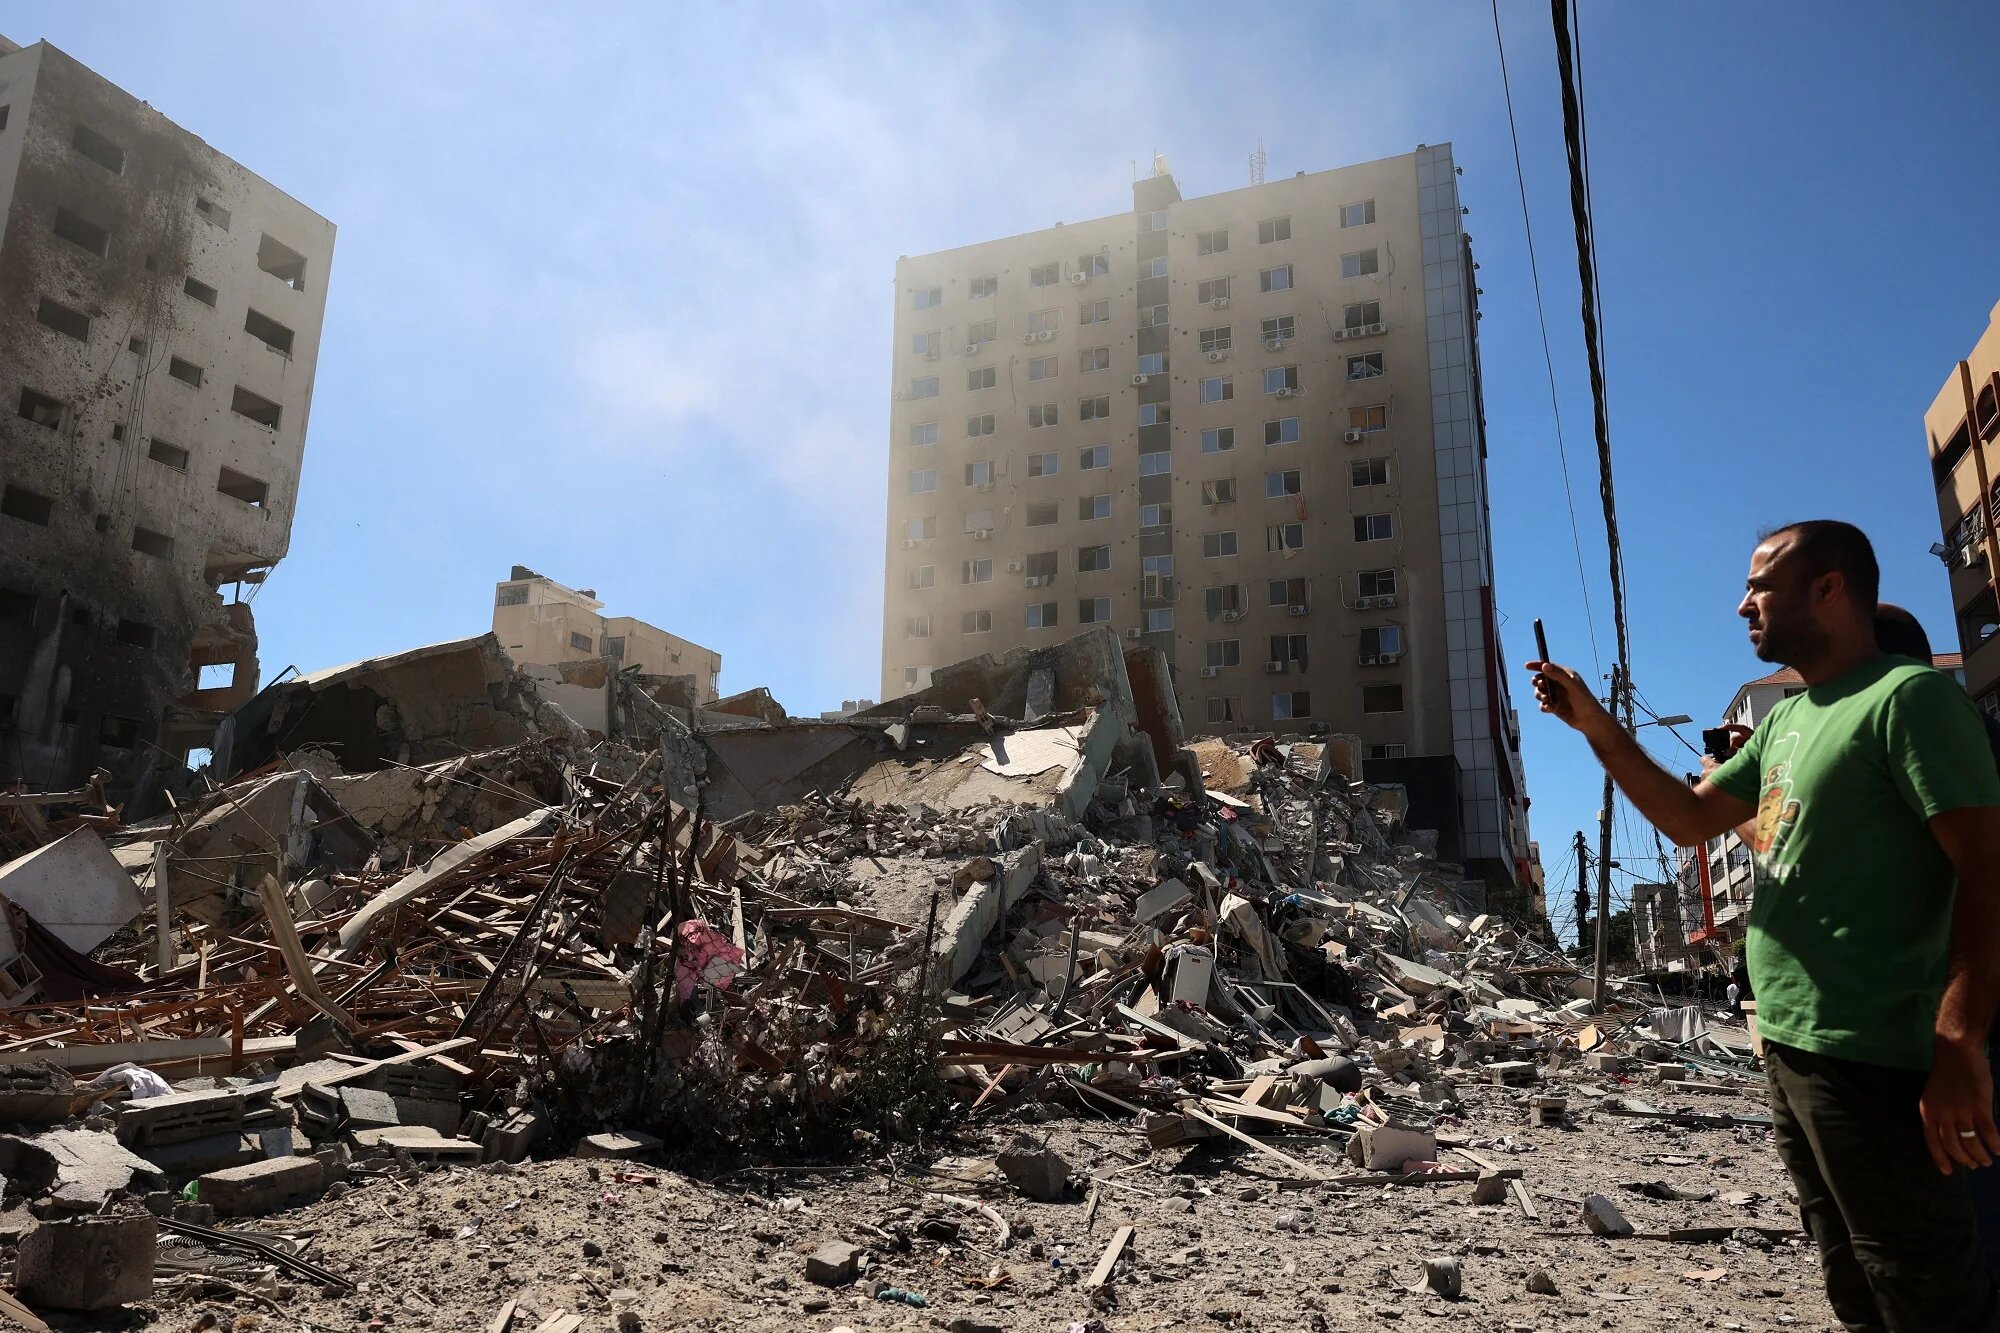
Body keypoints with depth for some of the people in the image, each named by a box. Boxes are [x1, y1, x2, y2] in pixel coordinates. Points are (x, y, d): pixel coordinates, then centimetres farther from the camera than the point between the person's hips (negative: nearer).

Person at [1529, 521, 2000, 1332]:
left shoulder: (1909, 697, -13)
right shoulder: (1787, 719, 14)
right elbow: (1689, 819, 17)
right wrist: (1596, 727, 5)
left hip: (1871, 1058, -9)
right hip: (1788, 1048, 9)